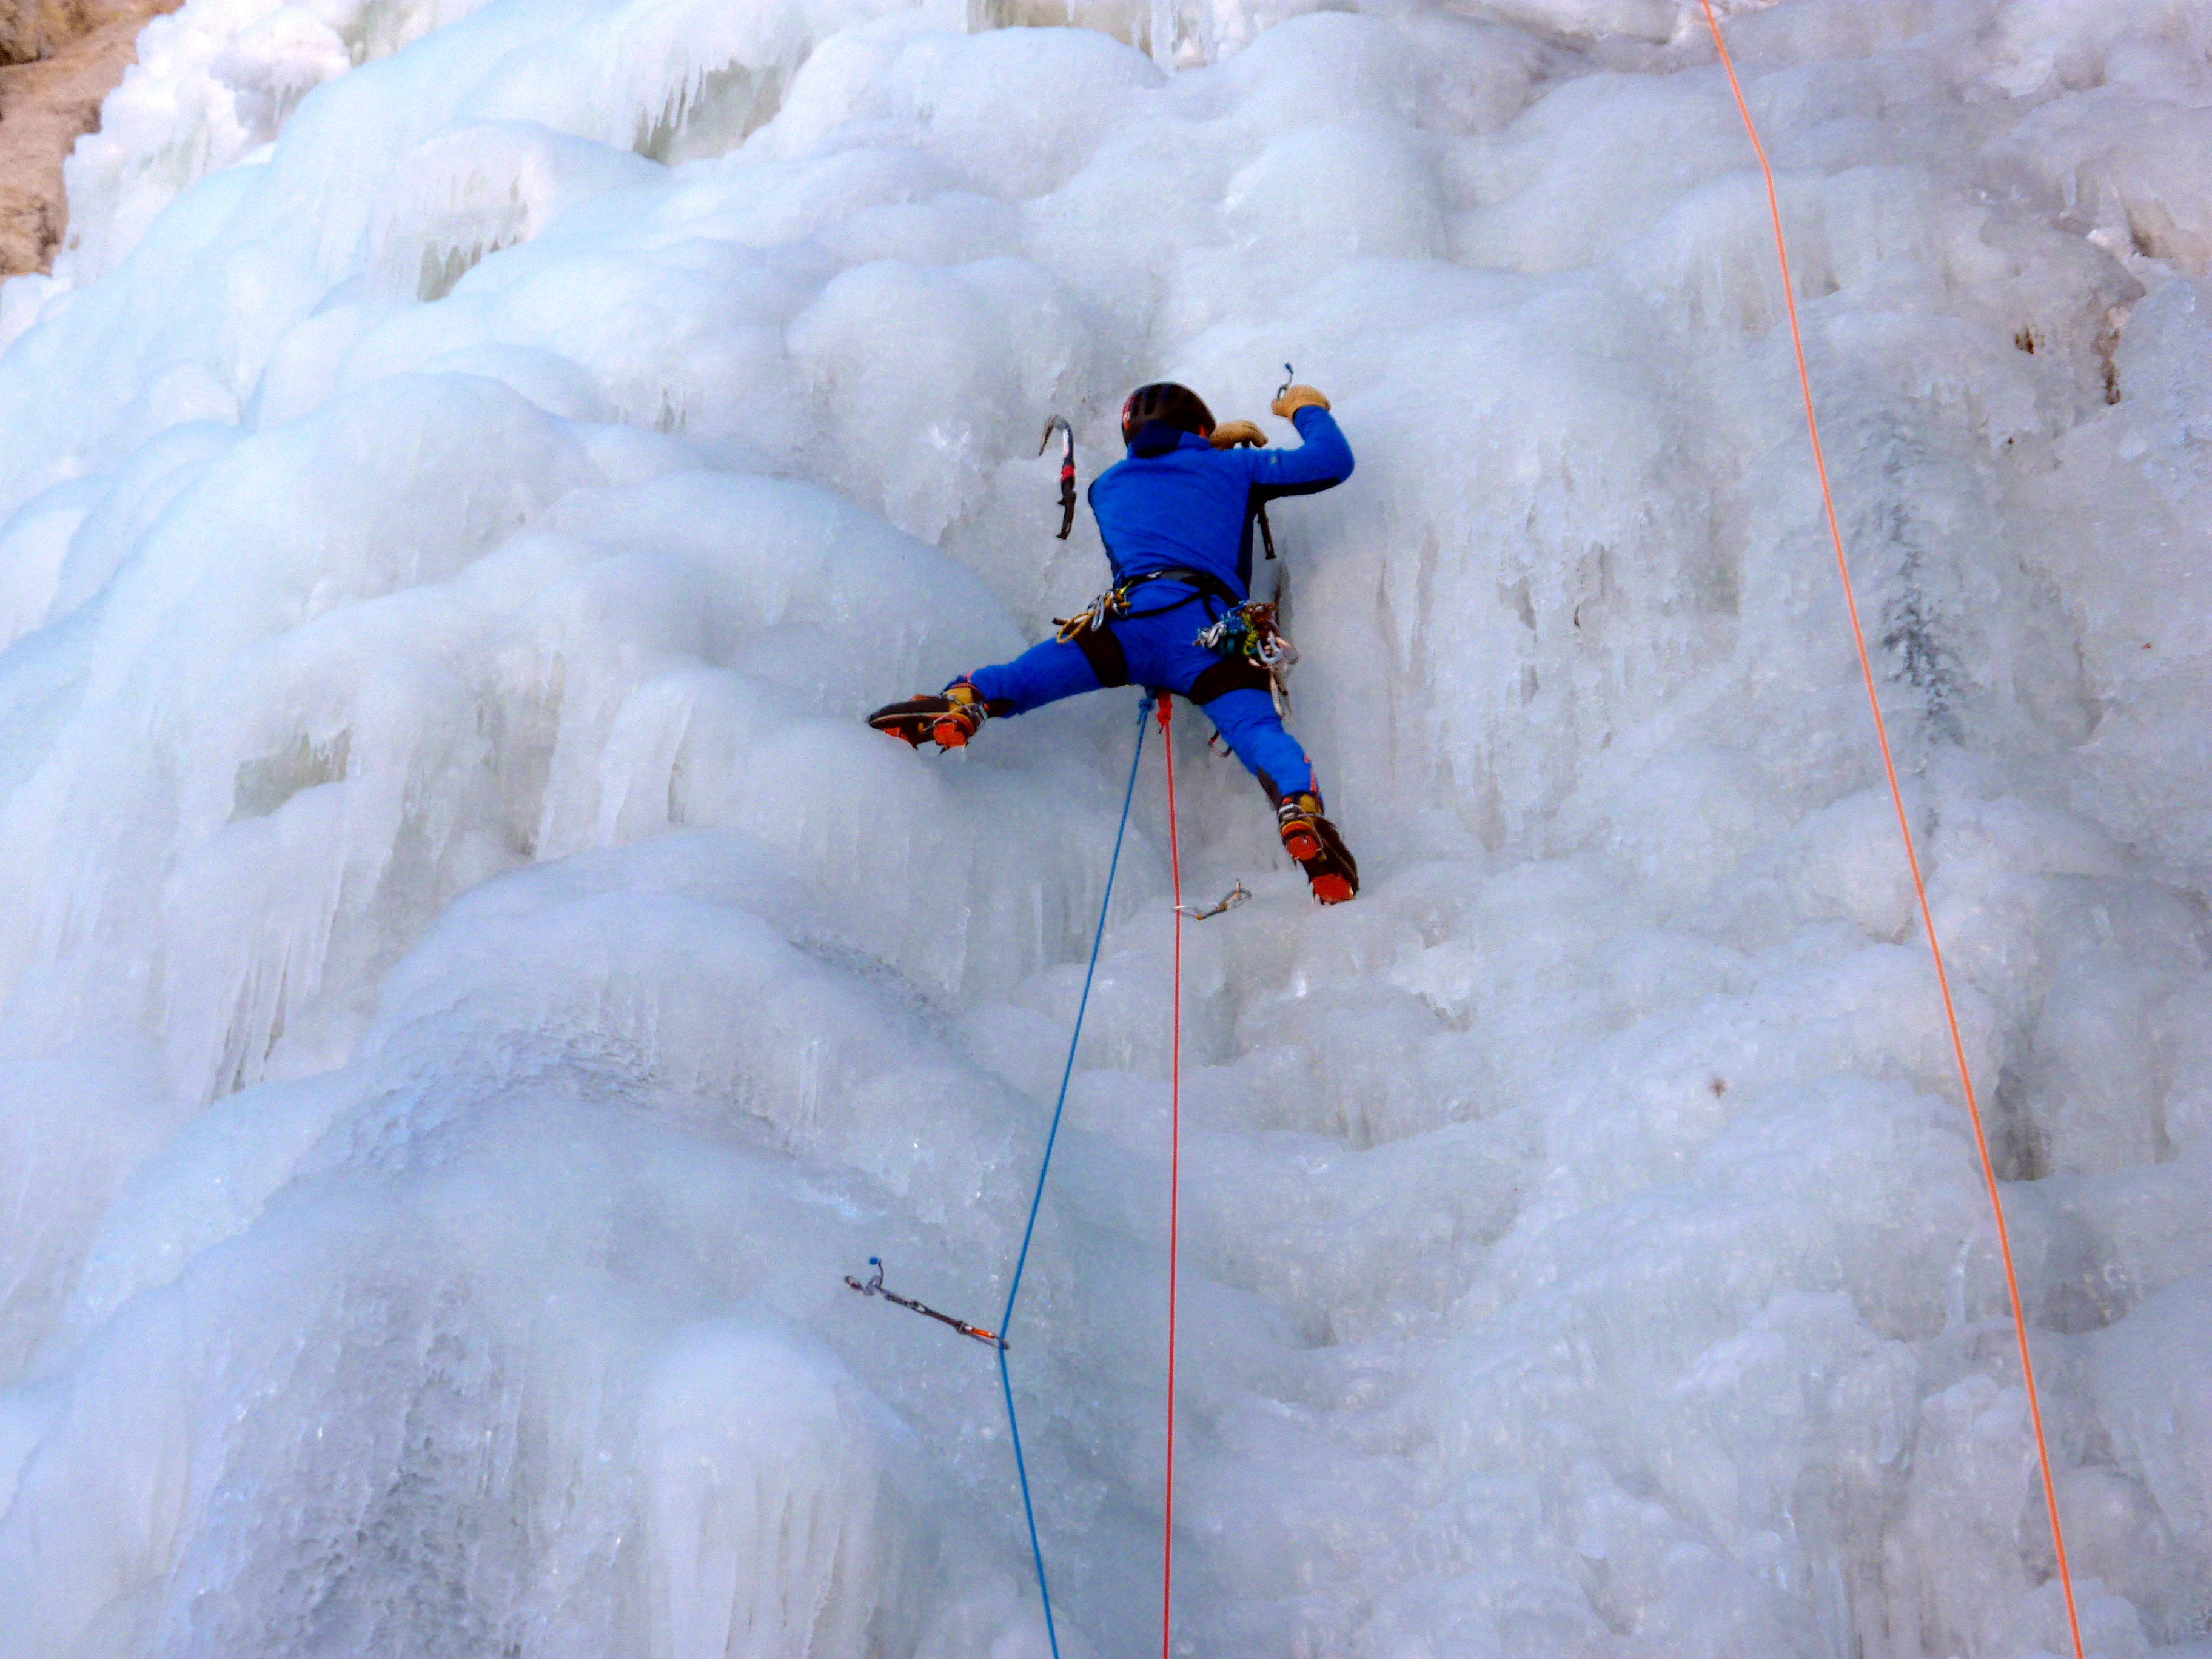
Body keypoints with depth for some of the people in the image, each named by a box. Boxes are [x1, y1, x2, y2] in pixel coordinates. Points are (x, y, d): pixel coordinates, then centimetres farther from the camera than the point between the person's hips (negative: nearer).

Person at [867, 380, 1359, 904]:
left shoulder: (1107, 485, 32)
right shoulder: (1229, 468, 24)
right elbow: (1333, 462, 23)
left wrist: (1210, 444, 62)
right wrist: (1307, 411, 42)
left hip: (1132, 619, 1)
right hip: (1213, 635, -1)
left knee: (1016, 680, 1)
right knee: (1259, 730, -15)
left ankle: (962, 702, -32)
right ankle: (1301, 811, -44)